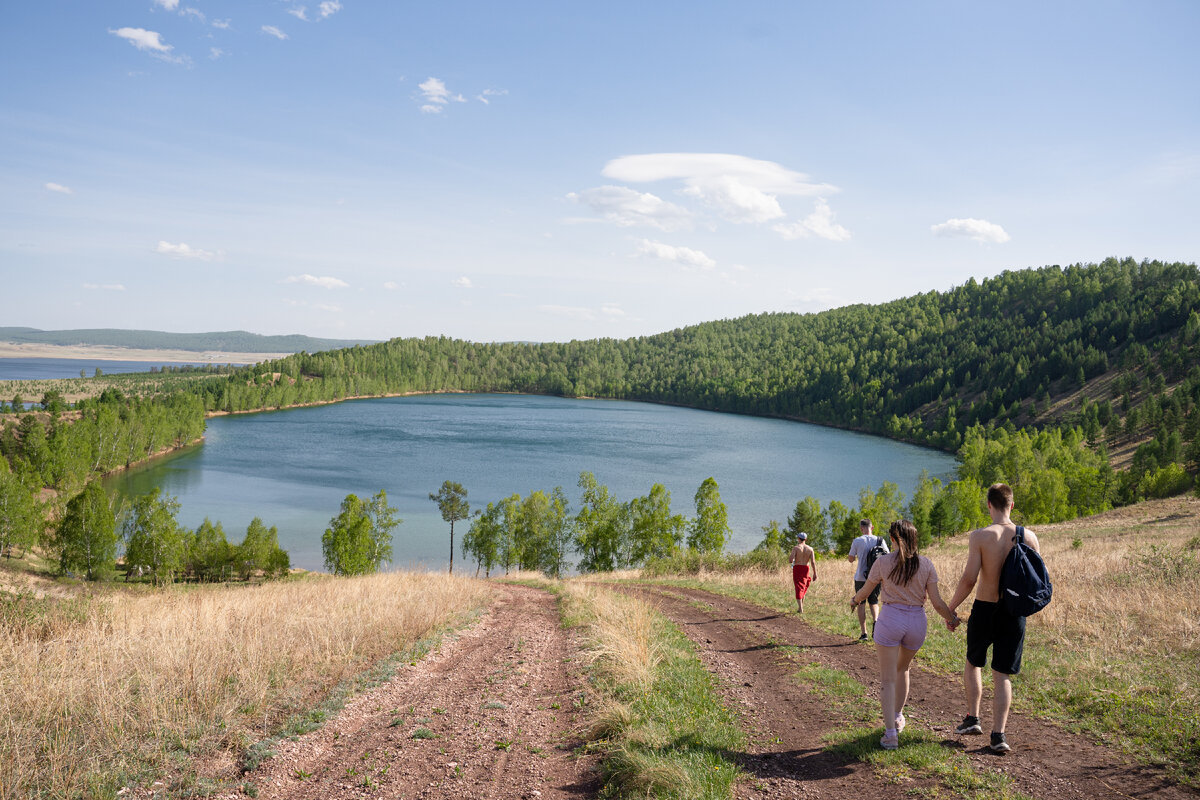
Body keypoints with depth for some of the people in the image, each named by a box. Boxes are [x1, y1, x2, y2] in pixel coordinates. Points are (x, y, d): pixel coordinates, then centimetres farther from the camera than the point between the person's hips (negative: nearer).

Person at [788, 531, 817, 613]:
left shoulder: (795, 548, -10)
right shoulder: (810, 549, 0)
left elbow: (790, 560, -17)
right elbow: (813, 562, -5)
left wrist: (789, 557, 7)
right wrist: (815, 573, -2)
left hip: (797, 569, -3)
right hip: (806, 569, 3)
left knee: (798, 588, 1)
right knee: (803, 588, 21)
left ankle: (800, 608, -9)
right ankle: (801, 607, 27)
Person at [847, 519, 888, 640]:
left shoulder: (857, 541, -7)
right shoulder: (880, 540, -1)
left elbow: (850, 559, -1)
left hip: (861, 578, -2)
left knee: (861, 604, 8)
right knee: (874, 602, 17)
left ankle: (863, 632, 6)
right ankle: (875, 621, -11)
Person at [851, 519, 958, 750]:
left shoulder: (883, 562, -4)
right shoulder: (926, 565, -1)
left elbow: (865, 591, 7)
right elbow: (937, 602, -1)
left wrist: (855, 601, 29)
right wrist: (951, 618, 18)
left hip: (890, 619, -3)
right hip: (917, 622, 3)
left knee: (888, 678, 3)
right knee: (902, 669, 26)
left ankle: (890, 734, -3)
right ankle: (898, 717, 39)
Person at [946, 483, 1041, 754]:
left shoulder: (980, 536, -14)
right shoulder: (1028, 537, -4)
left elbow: (969, 579, -16)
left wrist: (950, 608, -4)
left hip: (984, 609, -2)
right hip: (1014, 613, 2)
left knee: (973, 662, 22)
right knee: (1002, 675, 9)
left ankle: (972, 718, 21)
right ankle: (998, 734, 4)